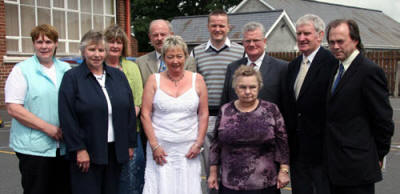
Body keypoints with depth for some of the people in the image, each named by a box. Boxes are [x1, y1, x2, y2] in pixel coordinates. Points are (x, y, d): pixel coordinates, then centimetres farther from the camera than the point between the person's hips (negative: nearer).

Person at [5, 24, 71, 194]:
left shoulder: (65, 69, 10)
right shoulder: (22, 70, -4)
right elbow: (13, 108, -11)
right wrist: (47, 127, -16)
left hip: (63, 146, 5)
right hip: (33, 148, -4)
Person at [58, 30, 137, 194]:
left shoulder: (118, 76, 10)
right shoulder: (72, 77, -2)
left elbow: (130, 111, 11)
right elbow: (67, 117, -9)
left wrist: (130, 144, 7)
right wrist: (79, 149, -14)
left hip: (116, 151, 4)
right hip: (87, 153, -4)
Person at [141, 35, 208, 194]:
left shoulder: (197, 80, 6)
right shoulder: (154, 80, 4)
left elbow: (203, 114, 6)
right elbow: (145, 114, 1)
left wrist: (199, 144, -1)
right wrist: (154, 145, -6)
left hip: (188, 149, 1)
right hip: (160, 148, 0)